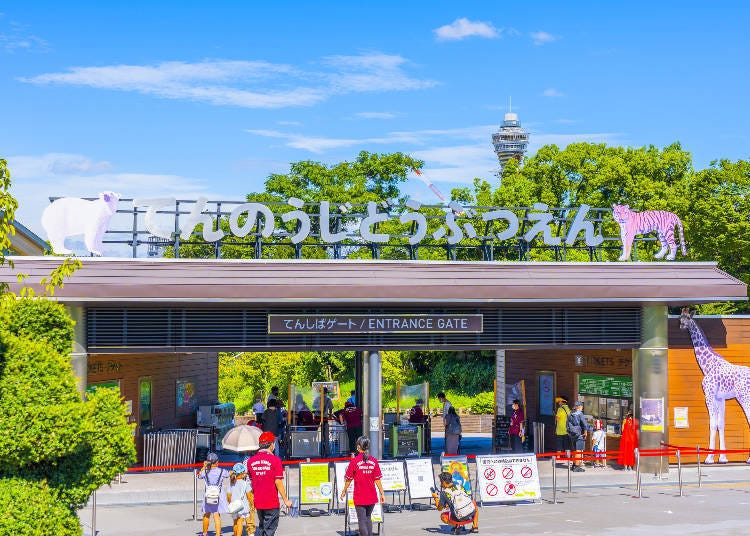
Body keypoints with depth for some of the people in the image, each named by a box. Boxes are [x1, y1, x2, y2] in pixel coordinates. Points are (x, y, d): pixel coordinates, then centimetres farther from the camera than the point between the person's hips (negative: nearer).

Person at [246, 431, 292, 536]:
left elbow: (251, 481, 9)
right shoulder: (275, 460, -12)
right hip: (272, 503, -5)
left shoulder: (251, 461, 3)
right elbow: (278, 482, -14)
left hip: (258, 502, 5)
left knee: (261, 526, 21)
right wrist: (285, 500, -7)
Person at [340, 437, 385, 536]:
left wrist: (344, 491, 9)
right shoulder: (373, 461, -2)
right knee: (368, 518, 22)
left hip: (360, 497, -4)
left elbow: (349, 479, -5)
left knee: (362, 521, 2)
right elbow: (377, 480, 0)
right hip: (372, 497, 4)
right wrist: (382, 493, 7)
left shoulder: (355, 461, -12)